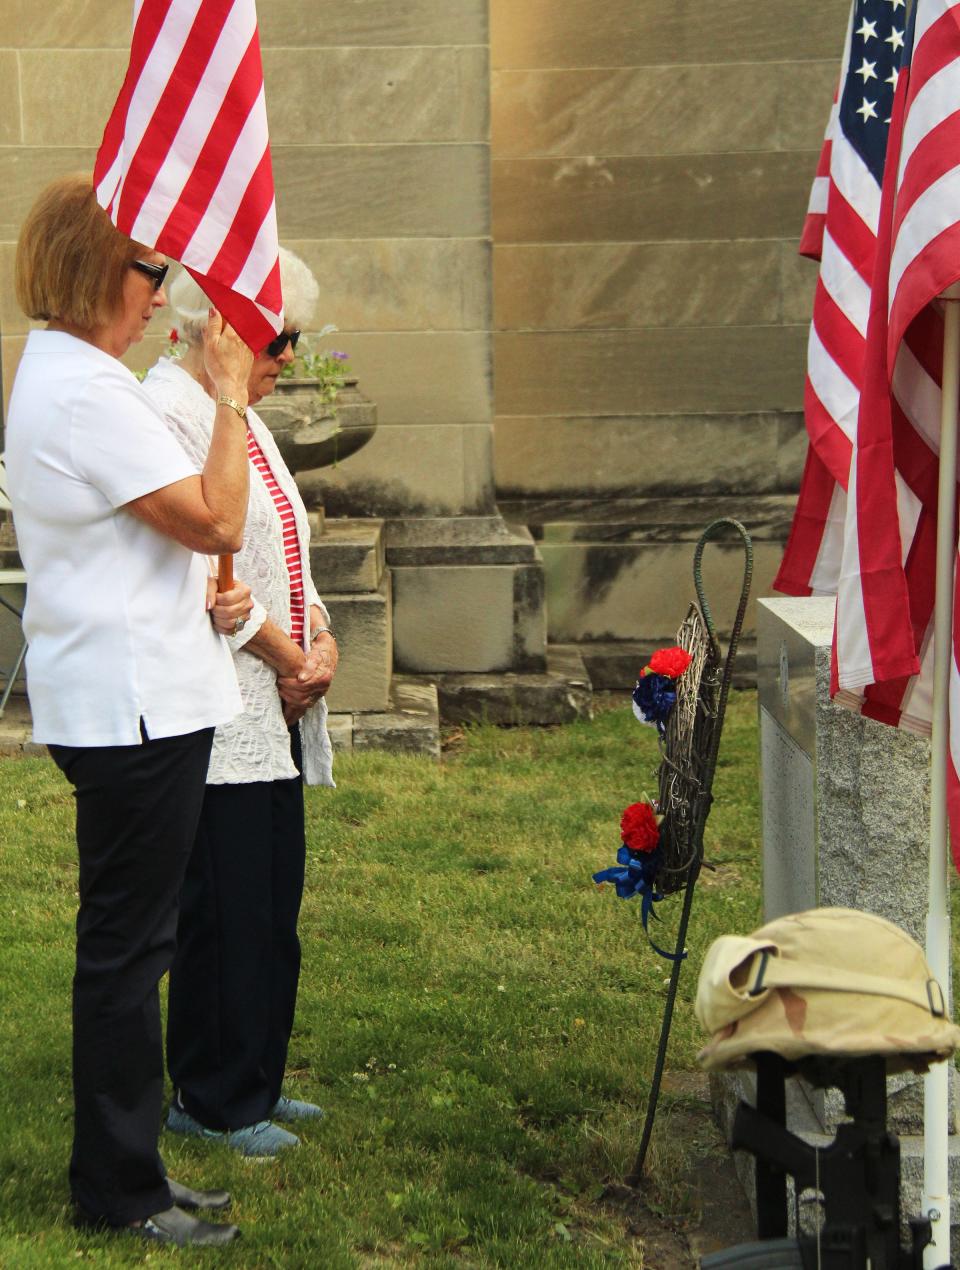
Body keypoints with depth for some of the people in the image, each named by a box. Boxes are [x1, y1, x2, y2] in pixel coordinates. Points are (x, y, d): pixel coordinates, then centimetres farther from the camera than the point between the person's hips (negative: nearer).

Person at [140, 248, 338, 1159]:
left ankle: (254, 1083, 25)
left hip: (273, 708, 10)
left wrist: (319, 636, 1)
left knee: (273, 903, 14)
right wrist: (290, 657, -9)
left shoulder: (240, 417, 17)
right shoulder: (168, 414, -14)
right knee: (225, 906, -3)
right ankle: (210, 1100, 10)